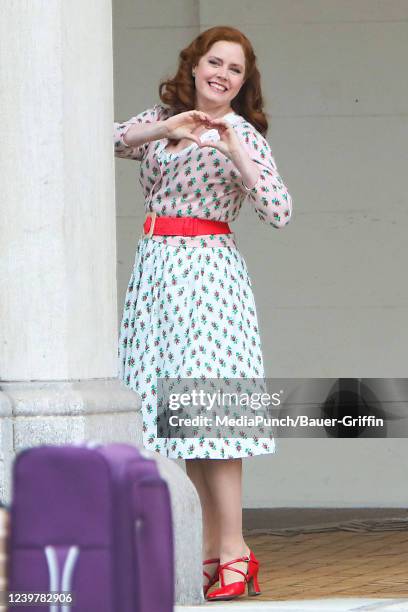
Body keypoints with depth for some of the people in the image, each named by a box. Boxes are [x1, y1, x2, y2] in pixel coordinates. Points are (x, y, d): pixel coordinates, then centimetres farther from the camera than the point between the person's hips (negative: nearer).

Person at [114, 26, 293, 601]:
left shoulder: (244, 136, 0)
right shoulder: (159, 120, 14)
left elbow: (279, 212, -12)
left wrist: (235, 152, -20)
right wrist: (164, 128, -17)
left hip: (207, 271, -5)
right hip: (155, 270, 5)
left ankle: (233, 549, -12)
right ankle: (212, 547, 9)